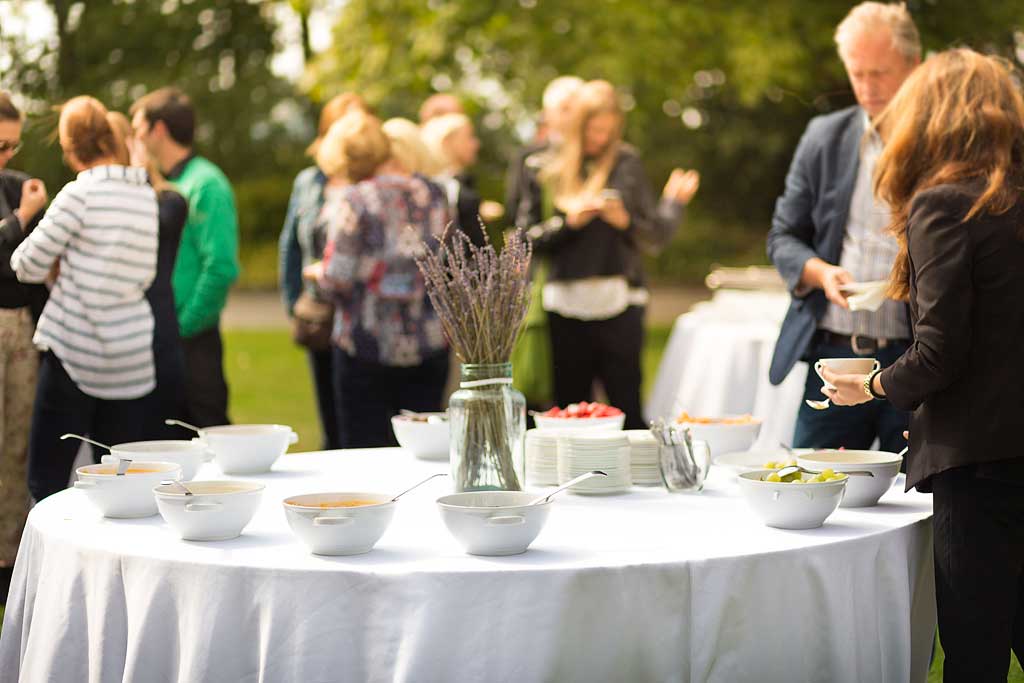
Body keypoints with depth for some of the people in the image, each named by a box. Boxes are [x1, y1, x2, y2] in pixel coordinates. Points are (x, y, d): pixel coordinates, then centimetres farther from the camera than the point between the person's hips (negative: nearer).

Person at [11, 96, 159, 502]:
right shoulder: (145, 194, 7)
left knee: (47, 480, 0)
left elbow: (28, 266, -6)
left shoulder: (80, 194, -10)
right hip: (133, 357, 6)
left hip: (75, 352, -6)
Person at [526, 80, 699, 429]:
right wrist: (569, 220, -10)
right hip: (566, 304, 2)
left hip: (617, 304, -2)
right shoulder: (549, 168, 8)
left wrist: (626, 220, -15)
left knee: (626, 406, -5)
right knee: (569, 404, 5)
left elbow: (658, 235, 3)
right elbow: (530, 236, 5)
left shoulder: (626, 164, 5)